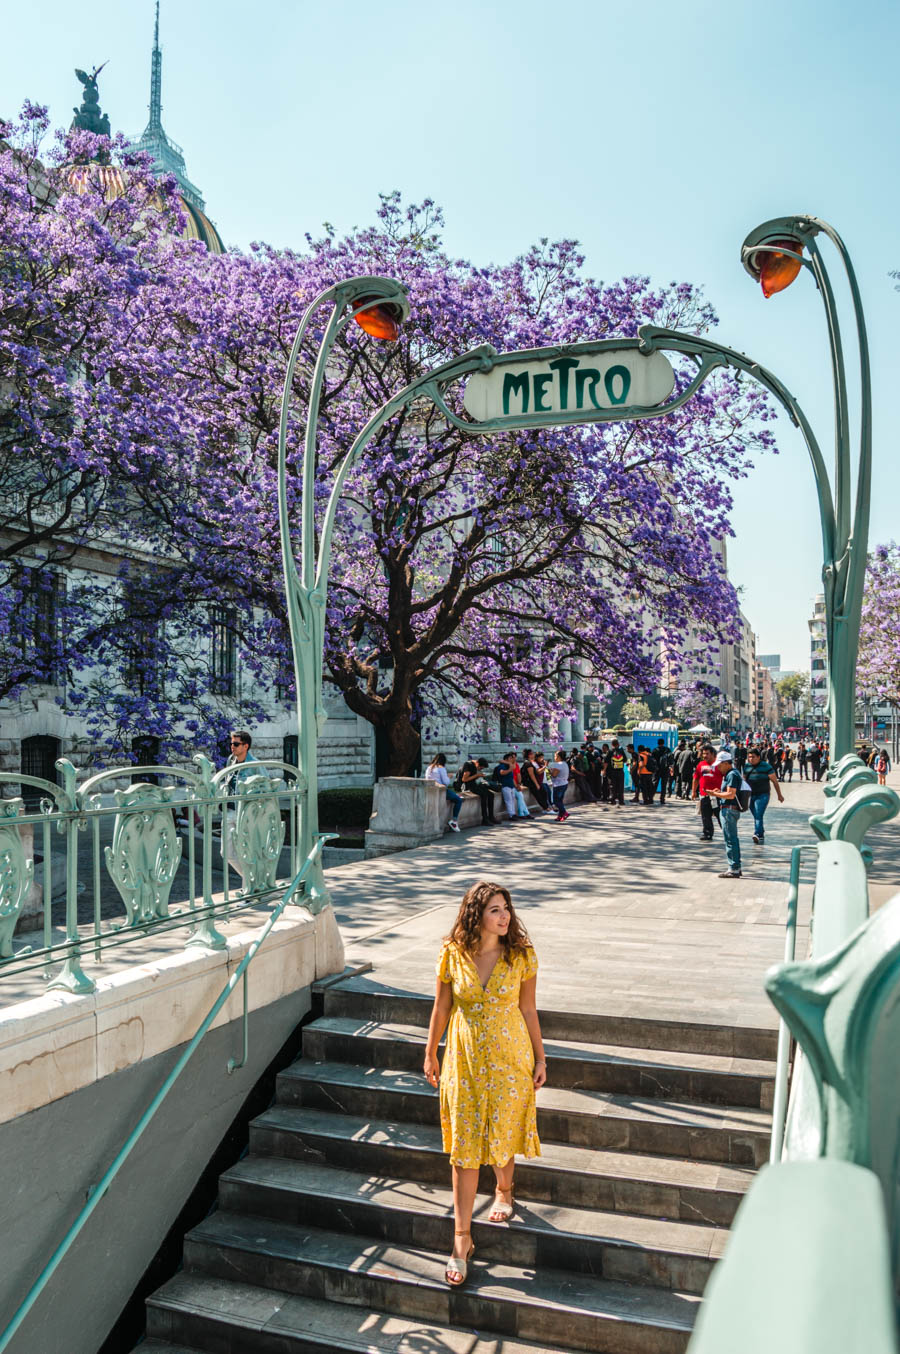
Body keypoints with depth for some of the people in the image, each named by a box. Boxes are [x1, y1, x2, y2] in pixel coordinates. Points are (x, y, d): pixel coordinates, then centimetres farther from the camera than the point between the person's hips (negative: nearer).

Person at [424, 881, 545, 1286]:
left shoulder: (521, 955, -10)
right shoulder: (452, 954, -10)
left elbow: (528, 1009, -1)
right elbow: (441, 1007, 1)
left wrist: (539, 1057, 3)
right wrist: (430, 1054, 8)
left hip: (509, 1058, 0)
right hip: (464, 1059, 0)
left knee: (502, 1136, 14)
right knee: (464, 1147, 5)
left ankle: (504, 1192, 47)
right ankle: (462, 1240, 15)